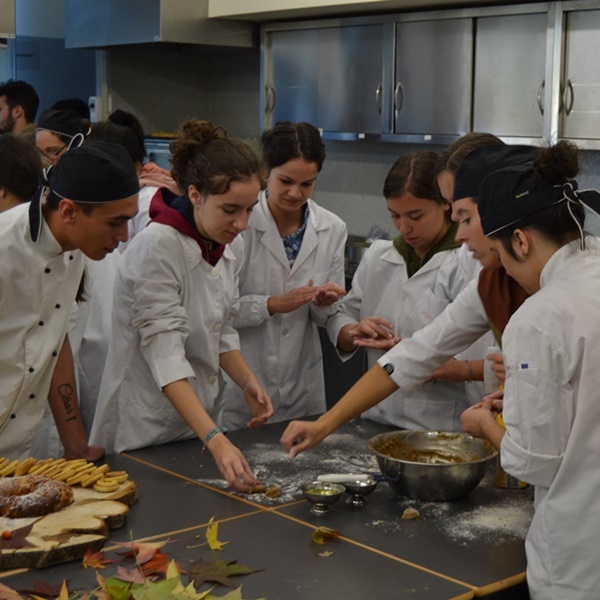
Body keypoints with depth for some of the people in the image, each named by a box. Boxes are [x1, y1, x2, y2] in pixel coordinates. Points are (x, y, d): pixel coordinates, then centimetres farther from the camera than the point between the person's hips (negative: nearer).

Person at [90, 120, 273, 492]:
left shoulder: (231, 245, 2)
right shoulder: (157, 247, -22)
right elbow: (165, 355, -29)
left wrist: (248, 383, -5)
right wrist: (216, 440, -36)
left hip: (200, 419, 7)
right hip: (145, 432, -7)